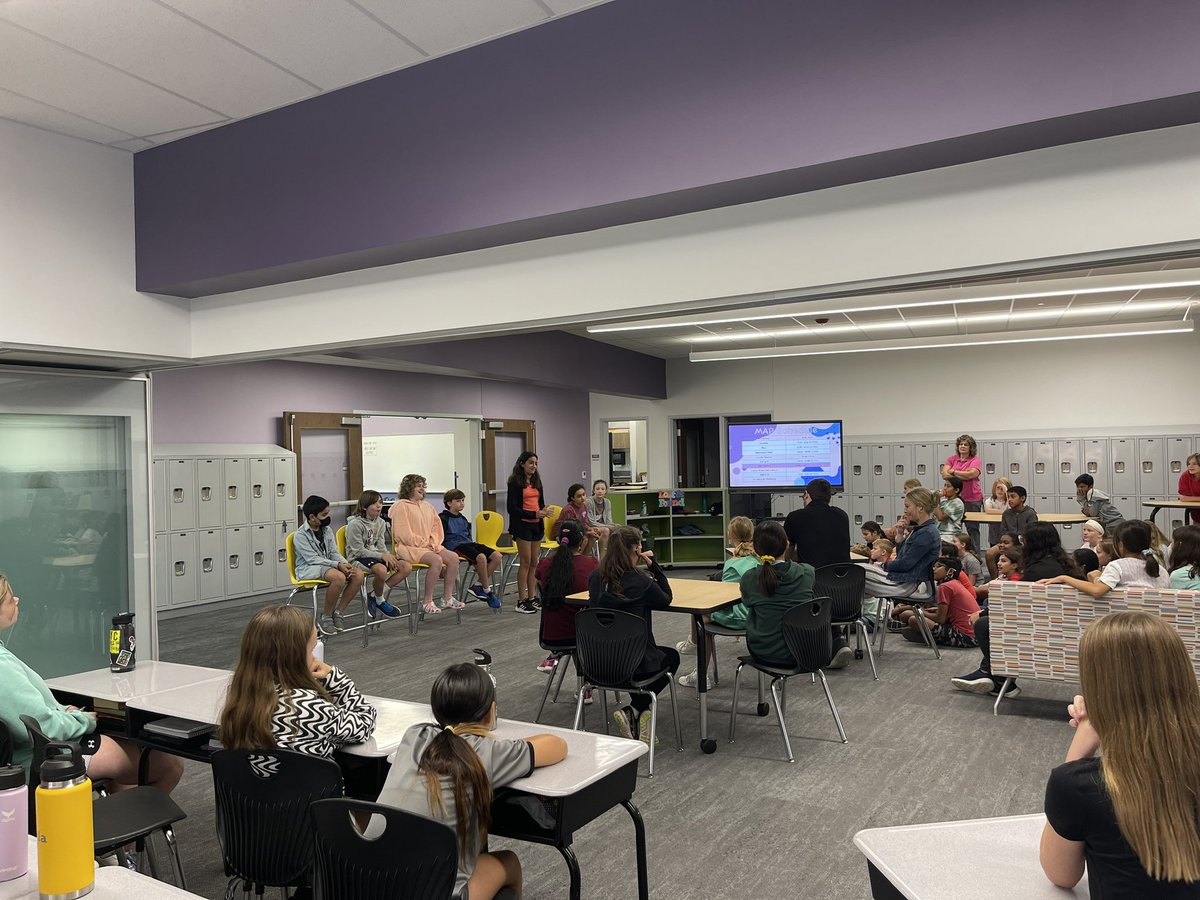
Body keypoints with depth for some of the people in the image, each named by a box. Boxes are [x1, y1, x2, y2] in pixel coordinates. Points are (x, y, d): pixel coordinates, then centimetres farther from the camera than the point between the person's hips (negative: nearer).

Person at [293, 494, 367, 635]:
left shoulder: (327, 530, 10)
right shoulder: (300, 535, -10)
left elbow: (334, 553, 9)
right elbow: (313, 559, -17)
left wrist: (346, 564, -13)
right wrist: (337, 565, -25)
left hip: (327, 565, 7)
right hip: (308, 568, -7)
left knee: (359, 574, -18)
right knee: (339, 577, -36)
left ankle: (337, 613, -7)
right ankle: (325, 618, -18)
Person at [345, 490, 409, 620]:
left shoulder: (381, 522, 8)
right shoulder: (355, 524, -14)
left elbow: (381, 546, 10)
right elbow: (359, 551, -16)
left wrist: (388, 556, -13)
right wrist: (382, 556, -22)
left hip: (376, 555, 8)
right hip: (358, 559, -8)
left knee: (407, 568, -13)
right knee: (381, 570, -39)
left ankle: (373, 595, -6)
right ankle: (380, 601, -8)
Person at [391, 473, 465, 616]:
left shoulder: (427, 506, 19)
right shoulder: (401, 506, -5)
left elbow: (436, 527, 21)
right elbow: (404, 534, -12)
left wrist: (433, 543, 3)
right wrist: (423, 543, -12)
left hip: (428, 546, 8)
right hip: (409, 547, -8)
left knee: (453, 557, -14)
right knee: (436, 560, -32)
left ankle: (447, 597, -6)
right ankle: (427, 601, -22)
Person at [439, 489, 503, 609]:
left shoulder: (463, 519, 23)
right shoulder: (443, 518, -1)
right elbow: (441, 538, -7)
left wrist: (472, 545, 13)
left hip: (468, 544, 8)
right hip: (455, 546, -8)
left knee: (496, 556, -12)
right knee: (481, 557, -33)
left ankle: (478, 585, -9)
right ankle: (487, 591, -18)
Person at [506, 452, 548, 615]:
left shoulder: (537, 481, 12)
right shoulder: (515, 482, -7)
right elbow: (512, 507, -11)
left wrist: (543, 511, -2)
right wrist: (533, 514, -18)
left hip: (536, 525, 6)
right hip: (522, 525, -6)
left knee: (534, 563, 9)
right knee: (525, 562, -5)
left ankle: (532, 598, 16)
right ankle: (522, 601, 0)